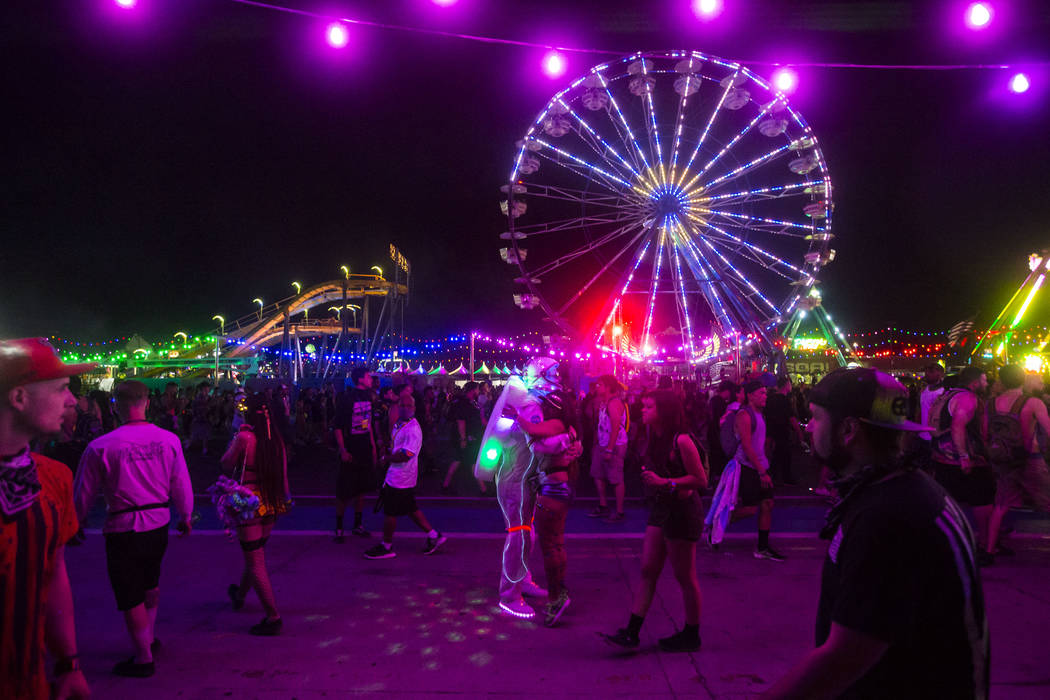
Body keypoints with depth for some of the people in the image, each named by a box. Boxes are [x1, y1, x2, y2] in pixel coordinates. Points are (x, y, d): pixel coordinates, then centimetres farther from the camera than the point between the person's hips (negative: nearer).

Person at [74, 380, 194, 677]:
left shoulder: (100, 447, -15)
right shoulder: (168, 439, -7)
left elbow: (84, 493, -3)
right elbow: (181, 484, 2)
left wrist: (76, 522, 16)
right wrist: (185, 516, 18)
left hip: (123, 529, -4)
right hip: (159, 523, 4)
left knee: (130, 596, 11)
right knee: (150, 584, 27)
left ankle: (143, 658, 23)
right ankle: (150, 638, 42)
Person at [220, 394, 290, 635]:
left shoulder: (245, 437, -16)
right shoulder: (276, 439, 0)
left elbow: (226, 464, -3)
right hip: (272, 505, 7)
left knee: (256, 563, 0)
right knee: (255, 554, 25)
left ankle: (273, 617, -1)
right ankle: (240, 595, 49)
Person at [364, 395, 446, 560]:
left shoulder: (413, 430, -21)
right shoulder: (399, 423, 9)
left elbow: (405, 455, -26)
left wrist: (387, 458, -12)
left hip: (401, 479, -10)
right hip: (394, 476, 10)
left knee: (390, 512, 3)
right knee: (411, 509, 16)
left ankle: (386, 546, 19)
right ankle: (434, 536, 25)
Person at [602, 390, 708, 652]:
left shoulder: (681, 441, -19)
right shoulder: (656, 439, 7)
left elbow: (701, 480, -18)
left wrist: (665, 482, -24)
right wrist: (650, 479, 0)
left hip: (683, 511, -8)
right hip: (661, 508, 9)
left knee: (685, 577, 5)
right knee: (647, 570, 7)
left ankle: (691, 636, 22)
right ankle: (632, 632, 11)